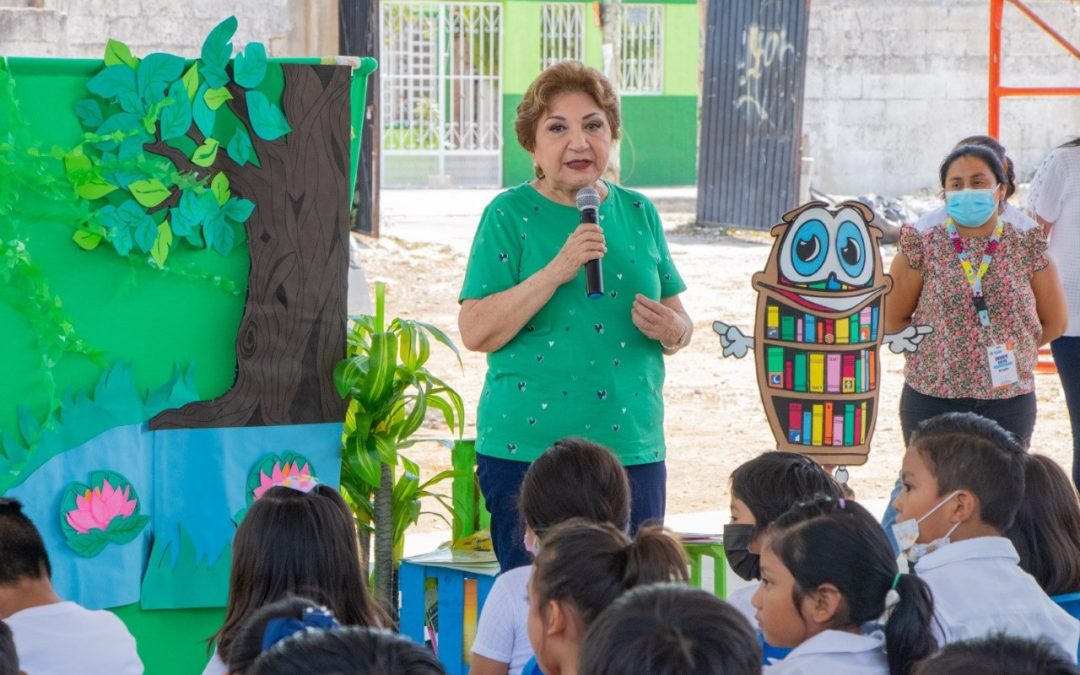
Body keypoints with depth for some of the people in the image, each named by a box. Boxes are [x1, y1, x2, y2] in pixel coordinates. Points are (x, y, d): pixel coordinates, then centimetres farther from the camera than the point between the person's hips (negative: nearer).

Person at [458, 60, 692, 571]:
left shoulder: (638, 213, 11)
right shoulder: (509, 216, -1)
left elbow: (680, 322, 18)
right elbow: (476, 332, -10)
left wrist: (671, 329, -6)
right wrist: (557, 270, -19)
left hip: (632, 448, 4)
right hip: (526, 450, -4)